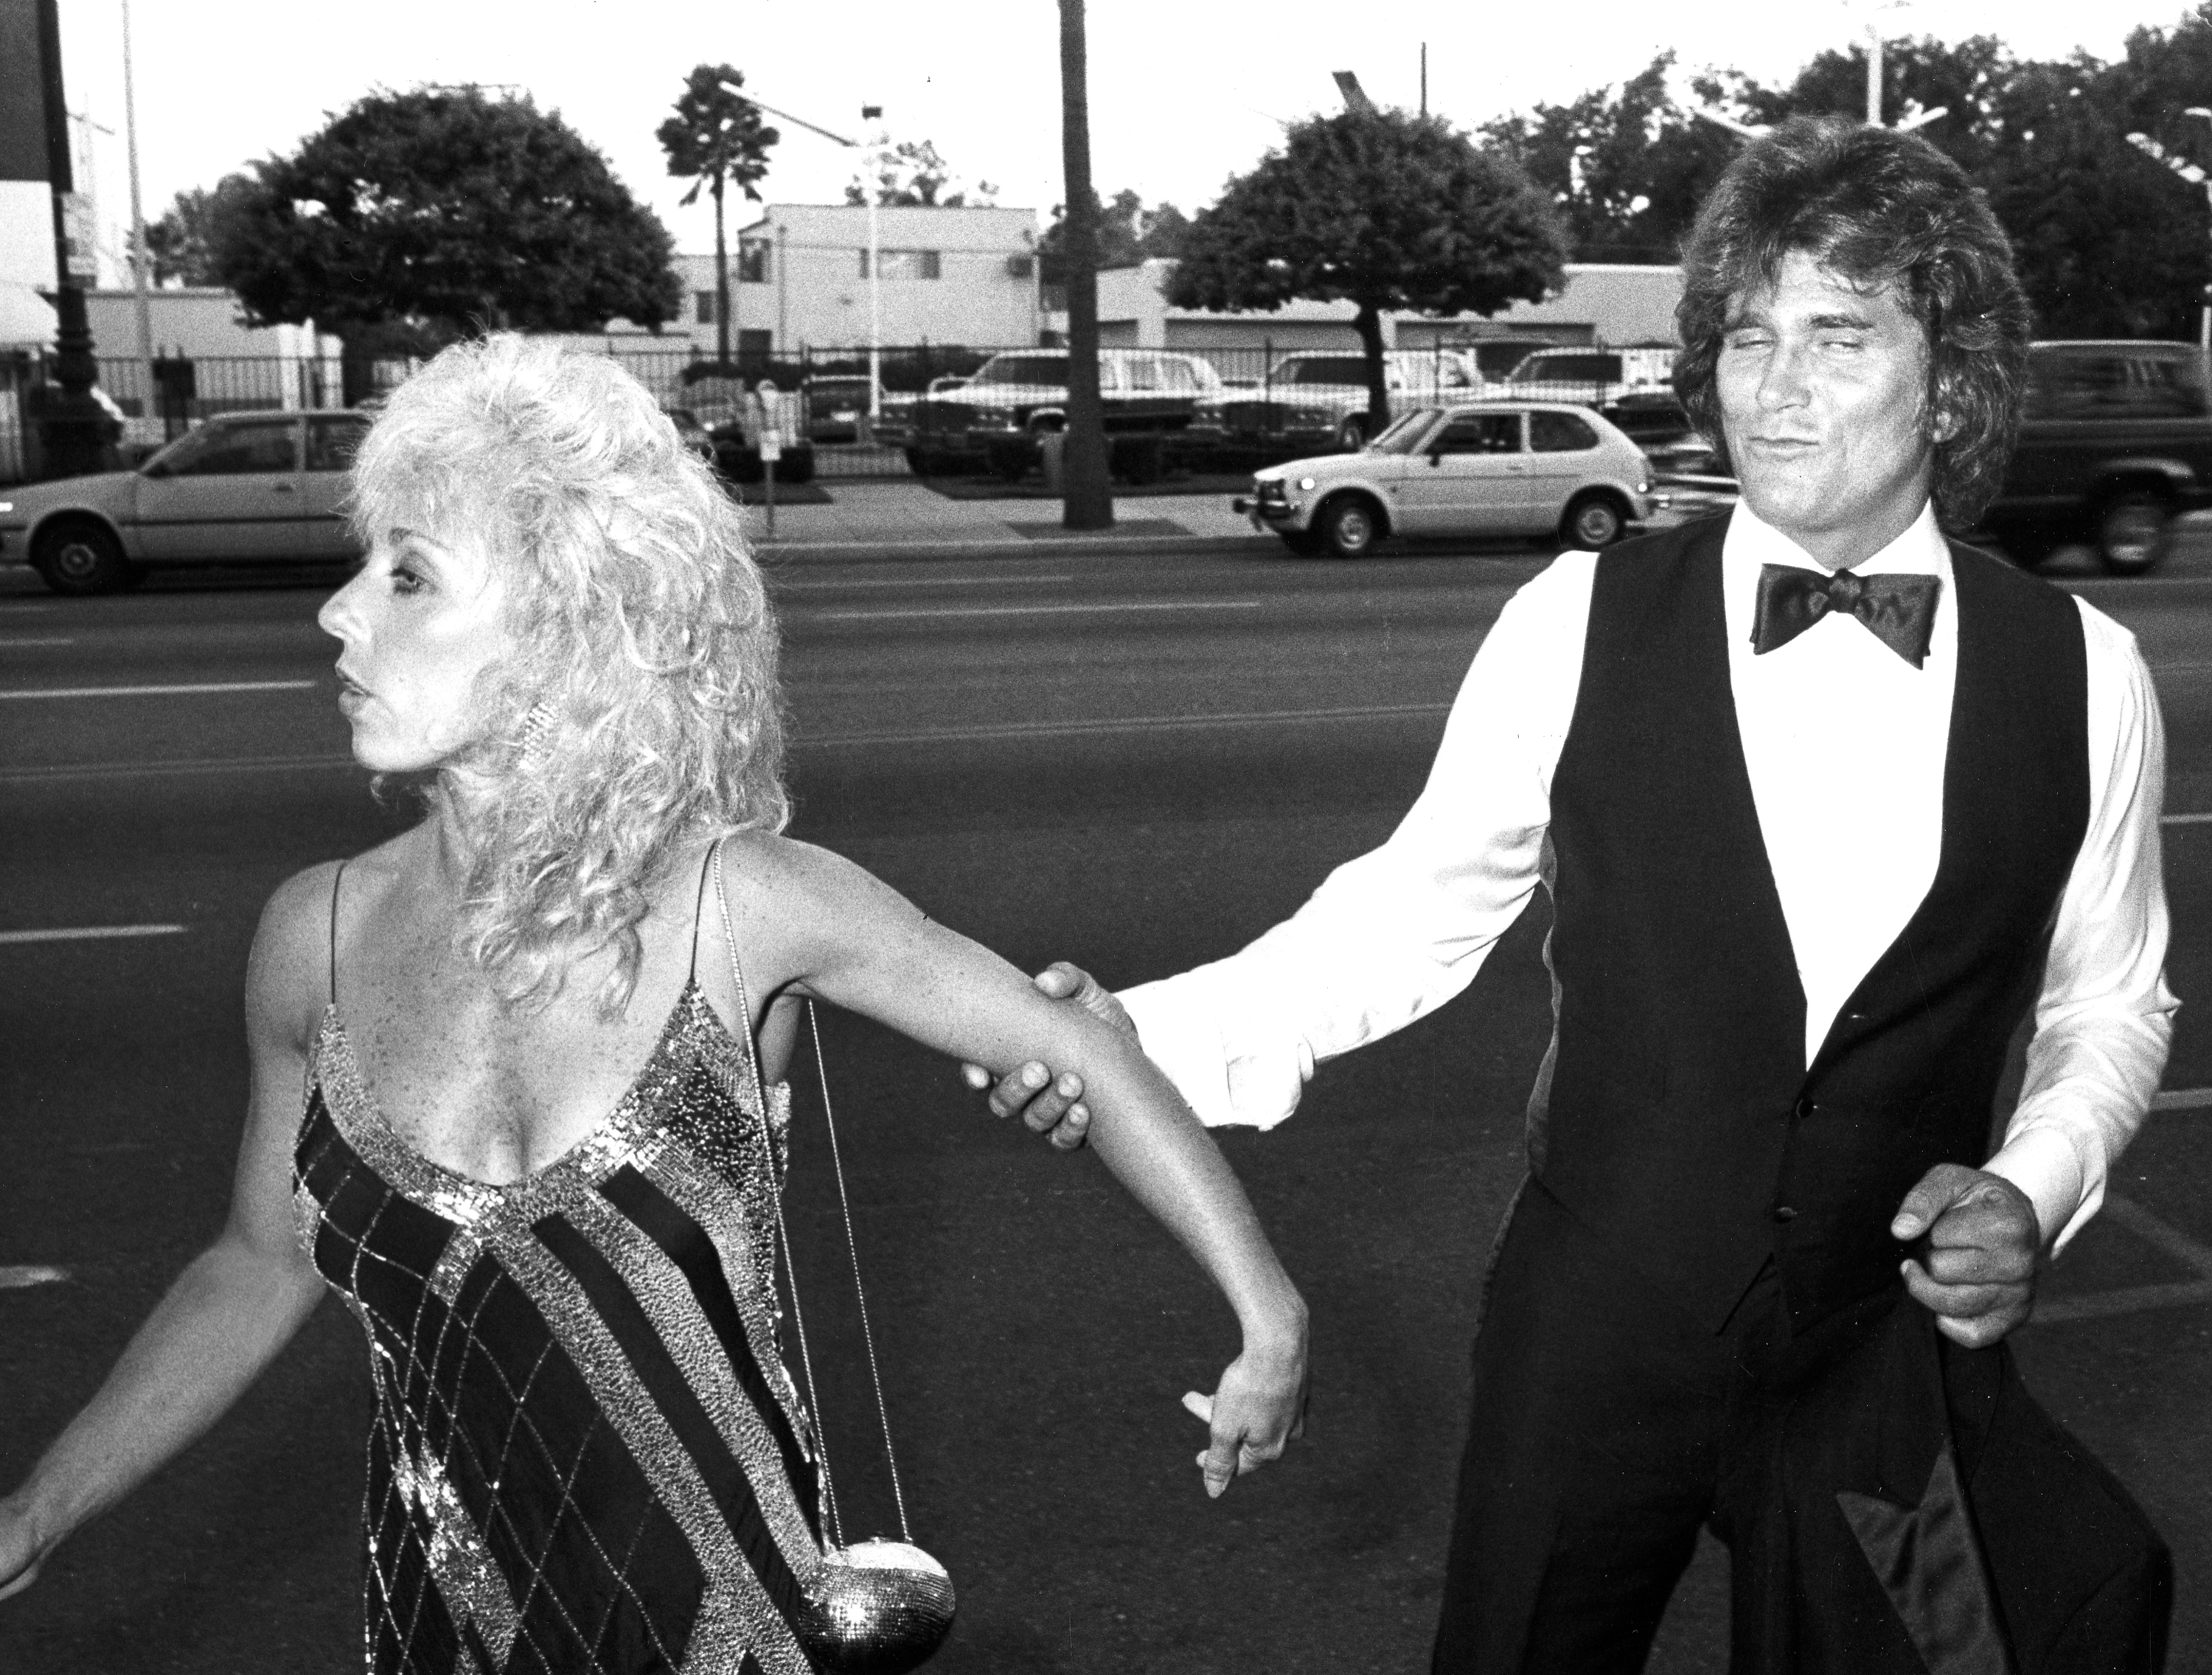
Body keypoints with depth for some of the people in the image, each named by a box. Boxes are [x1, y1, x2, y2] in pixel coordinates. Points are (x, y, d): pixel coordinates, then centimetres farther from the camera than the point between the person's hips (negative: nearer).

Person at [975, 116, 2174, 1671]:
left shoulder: (2085, 674, -7)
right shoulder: (1583, 621, -12)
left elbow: (2113, 1001, 6)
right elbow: (1421, 904, -6)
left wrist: (2036, 1189, -11)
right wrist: (1152, 1033, -18)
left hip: (1890, 1352, 1)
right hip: (1592, 1342, -1)